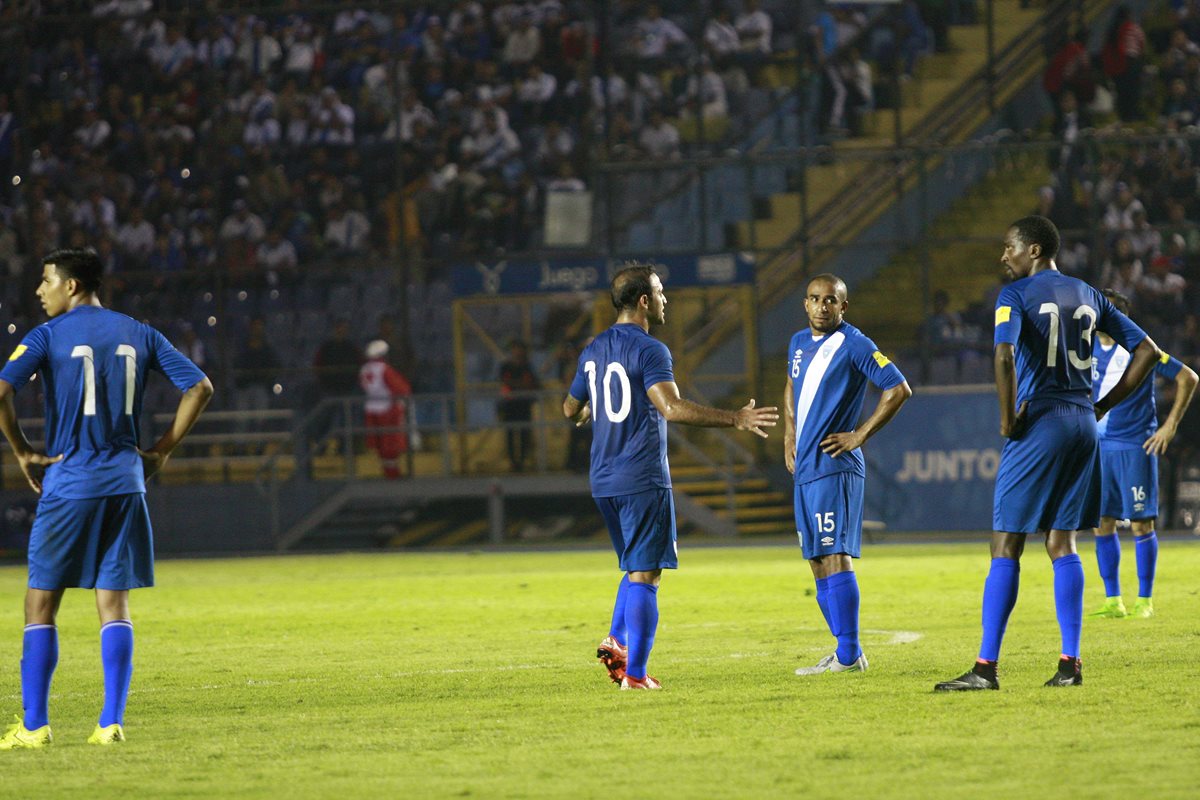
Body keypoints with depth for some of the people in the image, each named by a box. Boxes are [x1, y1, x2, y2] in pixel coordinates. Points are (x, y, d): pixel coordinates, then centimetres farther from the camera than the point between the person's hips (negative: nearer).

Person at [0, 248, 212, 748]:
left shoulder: (47, 337, -3)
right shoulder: (138, 335, 9)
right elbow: (200, 388, 5)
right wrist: (162, 451, 9)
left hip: (68, 485, -4)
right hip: (125, 483, 4)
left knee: (41, 605, 4)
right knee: (114, 605, 5)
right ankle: (112, 722, -3)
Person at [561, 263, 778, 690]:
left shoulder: (594, 350, 12)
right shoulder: (649, 350, -12)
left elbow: (571, 409, 23)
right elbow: (671, 407, -26)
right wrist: (735, 419, -22)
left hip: (604, 481, 8)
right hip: (643, 479, -8)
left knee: (636, 568, 21)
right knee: (644, 575, -4)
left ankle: (616, 640, 5)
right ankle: (634, 673, -6)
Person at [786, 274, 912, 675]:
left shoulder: (853, 345, -9)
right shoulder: (799, 343, 15)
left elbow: (899, 389, -14)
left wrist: (859, 435, -13)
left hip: (834, 466, -9)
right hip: (804, 469, 9)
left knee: (835, 556, -14)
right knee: (818, 562, 9)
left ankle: (848, 655, -15)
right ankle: (847, 652, 13)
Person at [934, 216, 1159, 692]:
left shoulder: (1017, 295, -6)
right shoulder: (1088, 297, 13)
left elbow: (1004, 356, -25)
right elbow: (1146, 351, 15)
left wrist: (1008, 419, -13)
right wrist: (1102, 406, 14)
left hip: (1039, 425, -6)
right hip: (1083, 428, 6)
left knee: (1006, 547, -4)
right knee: (1062, 545, 10)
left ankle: (986, 667, -7)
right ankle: (1070, 663, 4)